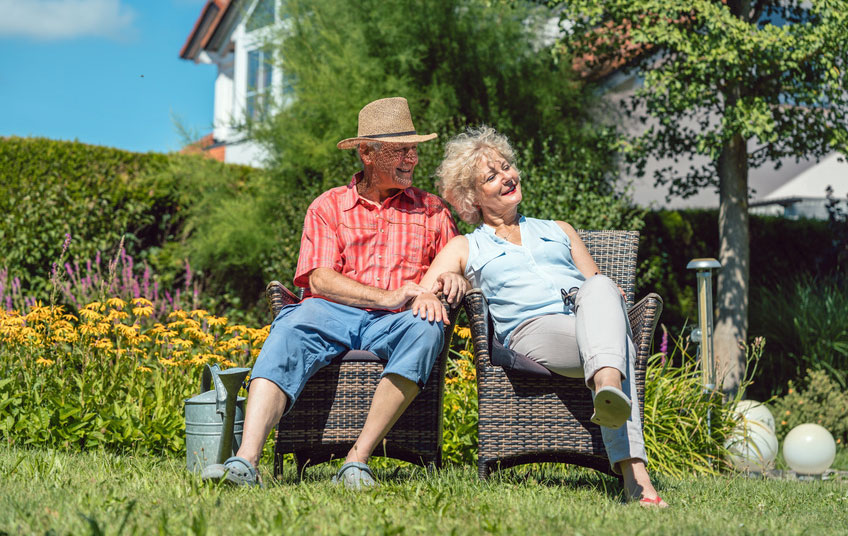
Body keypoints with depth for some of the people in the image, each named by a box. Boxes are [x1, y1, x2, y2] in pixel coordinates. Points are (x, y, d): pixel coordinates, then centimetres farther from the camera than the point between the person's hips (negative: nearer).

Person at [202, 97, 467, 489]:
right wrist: (388, 298, -13)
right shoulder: (328, 206, 15)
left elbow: (459, 271, 20)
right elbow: (319, 280, 1)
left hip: (393, 324, 1)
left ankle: (358, 458, -35)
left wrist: (451, 279, -7)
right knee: (290, 329, -34)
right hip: (332, 313, 0)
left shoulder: (432, 211, 21)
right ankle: (245, 461, -48)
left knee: (427, 329, -35)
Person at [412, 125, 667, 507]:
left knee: (599, 288, -37)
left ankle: (608, 385, -66)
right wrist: (428, 295, -12)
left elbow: (600, 285, 30)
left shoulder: (558, 230, 36)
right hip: (532, 329, -3)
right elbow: (418, 294, 14)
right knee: (616, 343, -38)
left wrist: (609, 297, 5)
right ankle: (634, 472, -60)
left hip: (592, 320, 3)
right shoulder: (465, 248, 27)